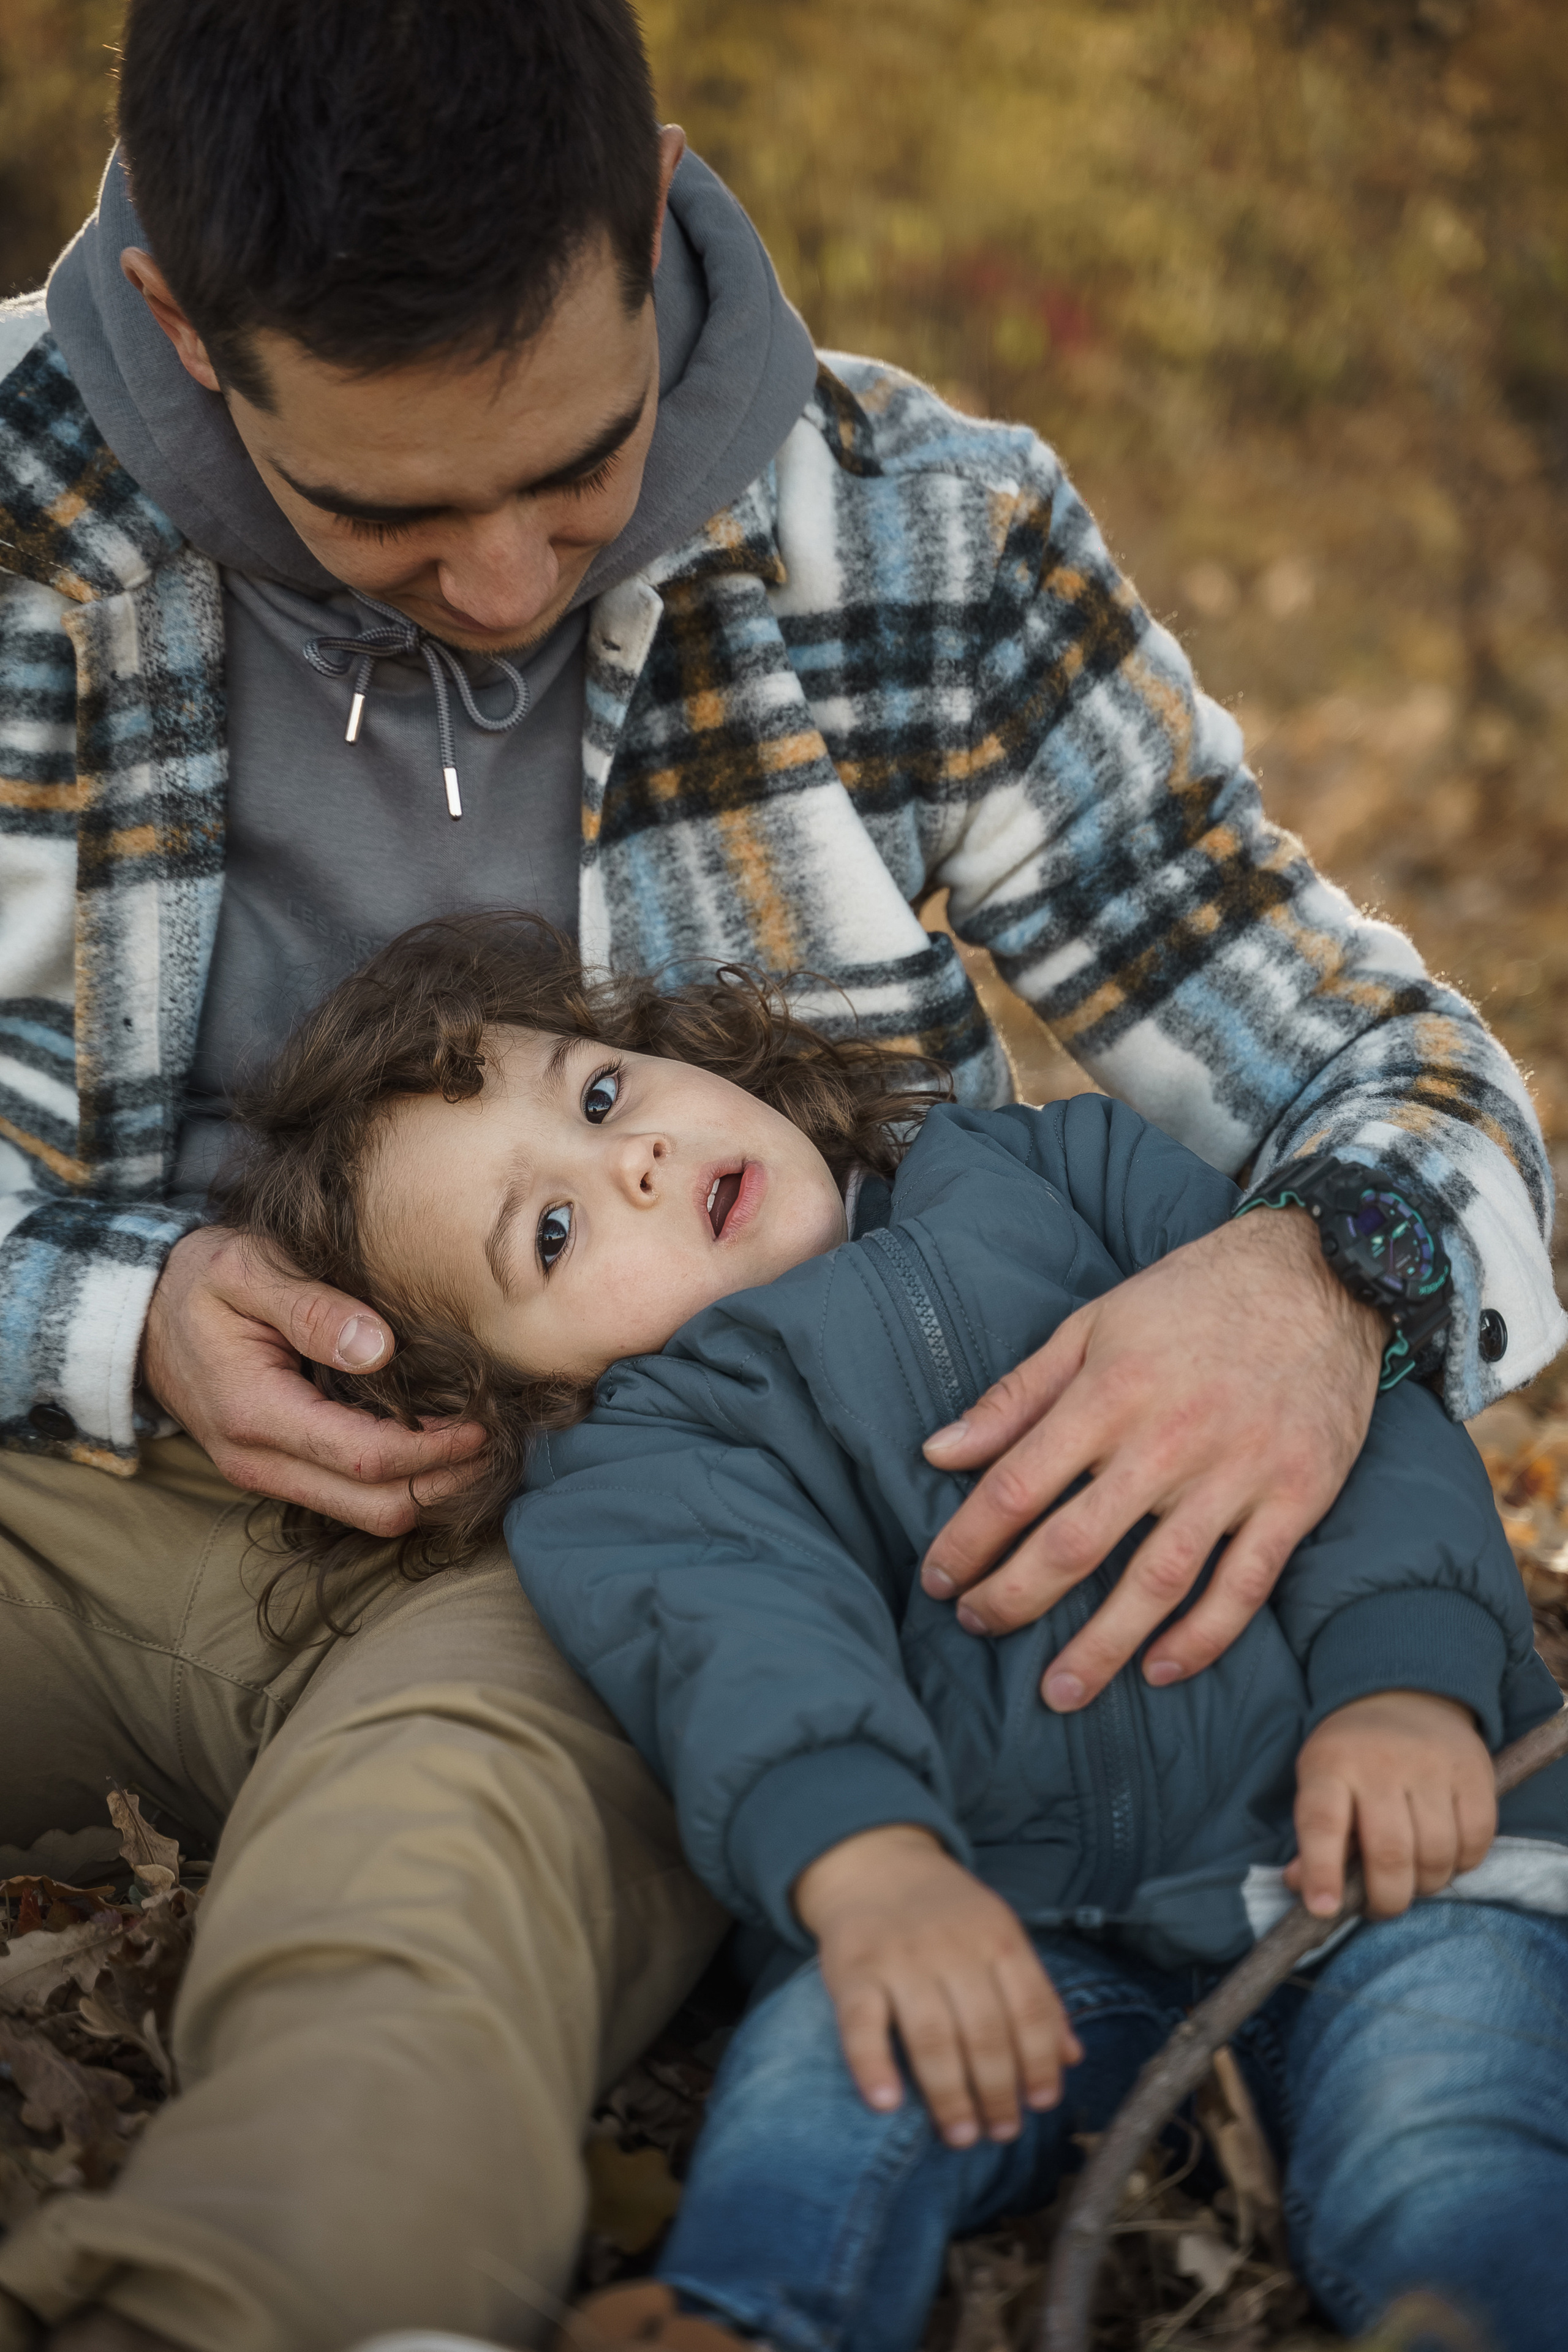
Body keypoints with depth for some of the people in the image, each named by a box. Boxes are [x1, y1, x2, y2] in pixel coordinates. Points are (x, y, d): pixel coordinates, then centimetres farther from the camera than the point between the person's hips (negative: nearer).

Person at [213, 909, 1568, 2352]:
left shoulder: (1057, 1171, 19)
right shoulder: (625, 1473, 10)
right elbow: (740, 1633, -13)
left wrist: (1404, 1678, -9)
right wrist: (869, 1867, -35)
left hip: (1368, 1822, 1)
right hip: (1011, 1918, 0)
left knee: (1431, 2146, -29)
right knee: (835, 2058, -32)